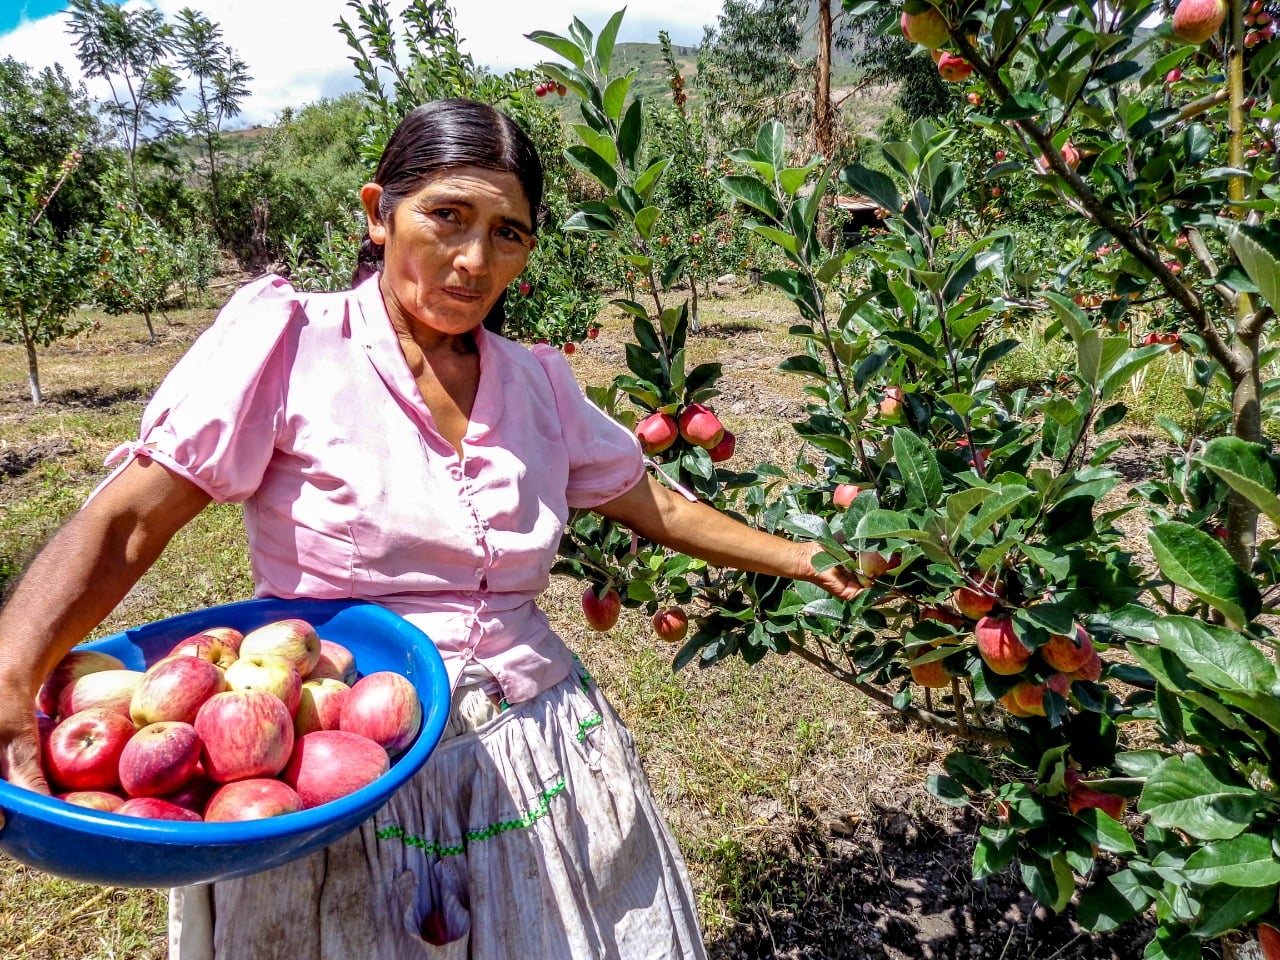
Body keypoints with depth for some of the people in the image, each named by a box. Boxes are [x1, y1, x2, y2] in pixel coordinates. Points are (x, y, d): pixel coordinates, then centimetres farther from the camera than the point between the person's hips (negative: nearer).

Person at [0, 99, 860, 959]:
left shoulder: (537, 381, 5)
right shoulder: (290, 339, -8)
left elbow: (660, 509, 14)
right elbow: (124, 525, -13)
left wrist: (812, 561, 14)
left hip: (535, 755, 4)